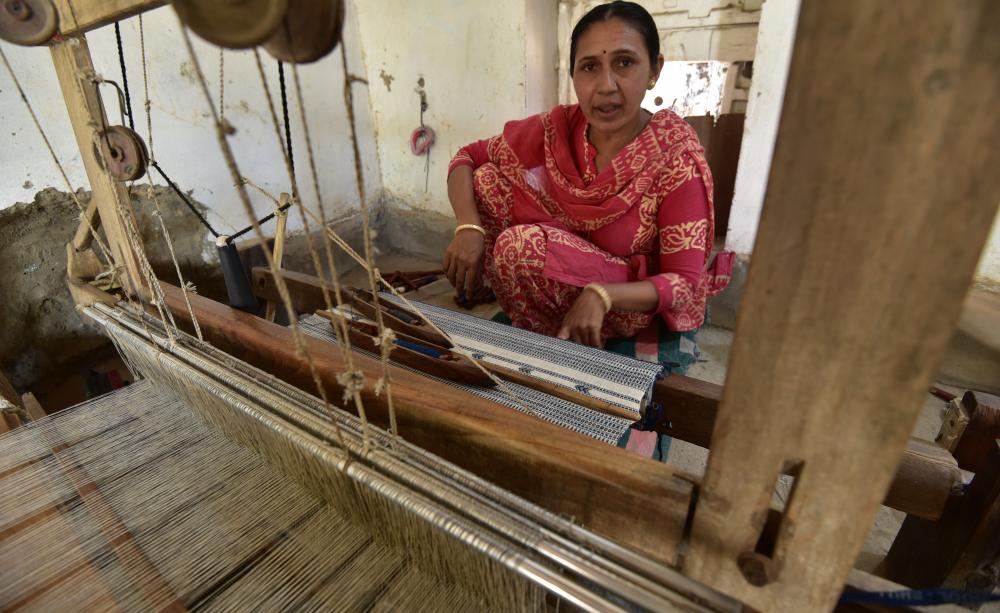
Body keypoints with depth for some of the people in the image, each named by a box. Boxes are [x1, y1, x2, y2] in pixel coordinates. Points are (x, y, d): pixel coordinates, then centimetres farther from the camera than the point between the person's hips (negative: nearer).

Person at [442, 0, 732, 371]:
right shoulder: (558, 128, -11)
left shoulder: (676, 159, -21)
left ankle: (557, 341, -2)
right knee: (488, 179, -13)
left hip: (629, 302, -4)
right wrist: (469, 227, -24)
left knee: (523, 245, -31)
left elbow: (686, 282, -19)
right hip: (565, 277, 4)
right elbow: (468, 158, -5)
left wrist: (600, 296, -37)